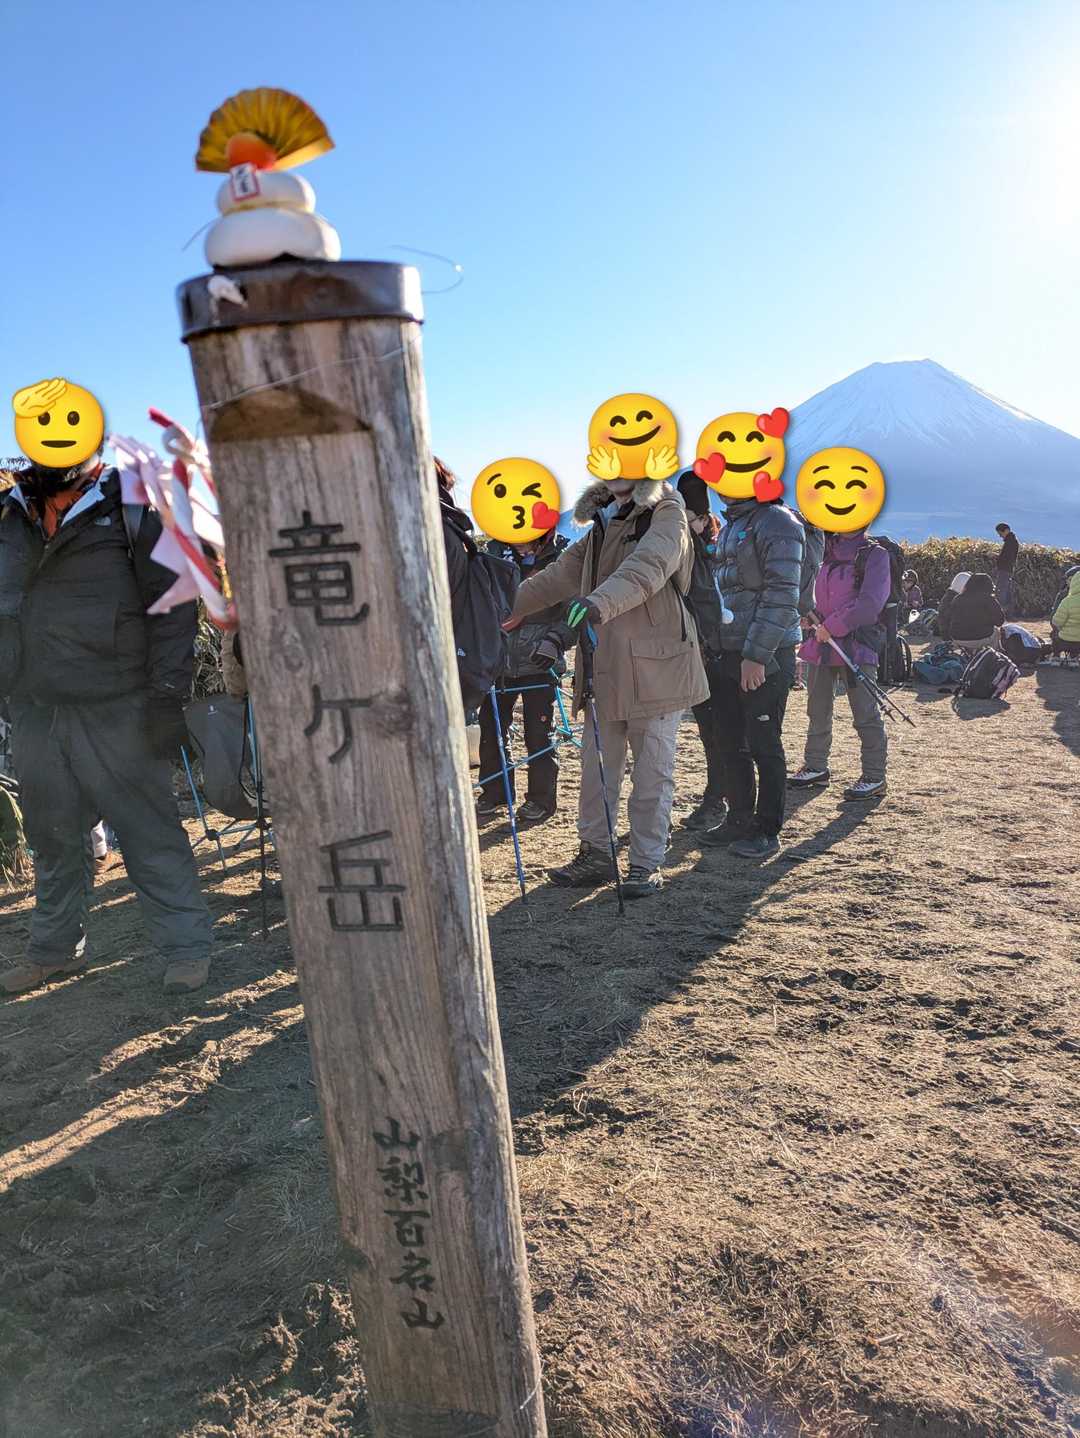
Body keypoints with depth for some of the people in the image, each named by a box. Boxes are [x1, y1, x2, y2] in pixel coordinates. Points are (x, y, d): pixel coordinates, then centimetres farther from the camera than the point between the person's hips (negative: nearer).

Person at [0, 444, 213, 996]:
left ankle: (186, 948, 10)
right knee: (54, 840, 15)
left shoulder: (130, 507, -2)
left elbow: (171, 607, -7)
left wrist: (167, 696, -12)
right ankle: (55, 949, 31)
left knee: (149, 832, -1)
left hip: (116, 714, -5)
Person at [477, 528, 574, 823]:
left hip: (539, 664, -4)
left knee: (538, 734, 5)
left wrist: (555, 640, -23)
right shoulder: (495, 553, 0)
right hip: (499, 661, 4)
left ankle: (542, 799, 21)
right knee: (491, 729, 11)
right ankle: (494, 793, 28)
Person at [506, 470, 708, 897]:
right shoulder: (604, 523, 19)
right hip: (605, 667, 7)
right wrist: (509, 605, 12)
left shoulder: (666, 516, -5)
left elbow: (646, 568, -25)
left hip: (655, 666, -7)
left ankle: (646, 863, 13)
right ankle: (596, 853, 21)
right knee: (596, 763, 9)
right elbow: (562, 574, 20)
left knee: (653, 770, 2)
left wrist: (600, 602, -42)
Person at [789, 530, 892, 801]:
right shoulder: (824, 548, 12)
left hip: (857, 645, -6)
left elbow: (871, 602, -15)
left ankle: (874, 777, 6)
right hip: (821, 640, 6)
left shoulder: (875, 554, -4)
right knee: (818, 710, 14)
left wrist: (832, 626, -17)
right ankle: (816, 767, 27)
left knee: (865, 713, -3)